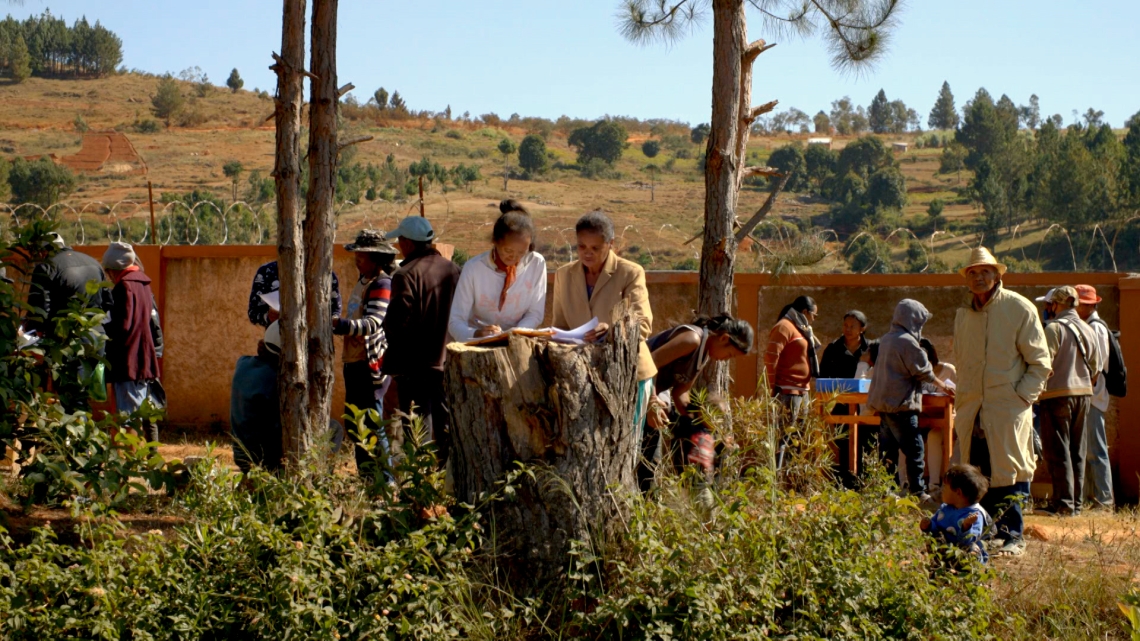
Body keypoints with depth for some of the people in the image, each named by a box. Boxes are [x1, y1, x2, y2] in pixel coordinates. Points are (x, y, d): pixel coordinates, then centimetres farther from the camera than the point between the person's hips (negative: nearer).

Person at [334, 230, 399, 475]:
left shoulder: (383, 284, -13)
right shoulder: (362, 282, 16)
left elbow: (374, 322, -27)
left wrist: (339, 324, -37)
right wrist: (337, 327, 11)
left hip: (372, 363, -10)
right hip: (353, 362, 10)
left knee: (372, 425, -8)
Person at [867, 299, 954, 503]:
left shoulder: (886, 340, 14)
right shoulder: (907, 342, -15)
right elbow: (924, 371, -9)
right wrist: (942, 386, 9)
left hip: (884, 403, 9)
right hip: (901, 403, -9)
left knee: (888, 448, 12)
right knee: (914, 448, -5)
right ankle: (918, 491, -5)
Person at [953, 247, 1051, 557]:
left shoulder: (1020, 308, -4)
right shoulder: (963, 314, 13)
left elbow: (1040, 361, -3)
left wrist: (1023, 396, -11)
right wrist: (961, 399, 14)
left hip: (1008, 407, -5)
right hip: (972, 410, 5)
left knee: (1009, 473, -5)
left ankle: (1012, 536, 2)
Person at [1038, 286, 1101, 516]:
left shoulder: (1054, 328, -12)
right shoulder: (1088, 330, 11)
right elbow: (1095, 367, 15)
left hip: (1058, 394, -7)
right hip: (1083, 394, 7)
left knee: (1058, 452, -4)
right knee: (1077, 452, 13)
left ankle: (1063, 504, -7)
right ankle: (1076, 503, 15)